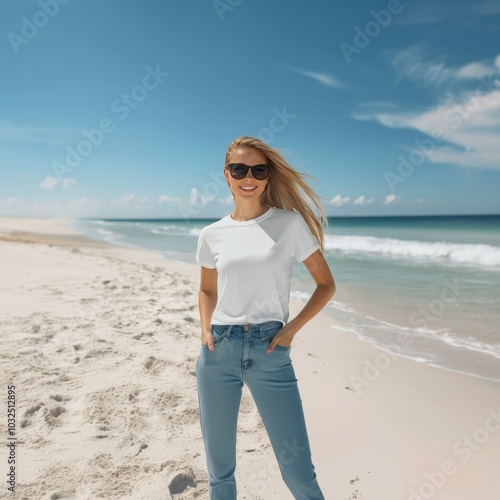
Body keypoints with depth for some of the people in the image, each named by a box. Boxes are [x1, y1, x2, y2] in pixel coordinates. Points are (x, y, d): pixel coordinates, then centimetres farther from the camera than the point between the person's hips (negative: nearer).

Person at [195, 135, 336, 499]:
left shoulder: (290, 223, -2)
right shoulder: (212, 235, 5)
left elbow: (326, 284, 2)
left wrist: (292, 329, -6)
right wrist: (206, 329, 2)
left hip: (270, 351, -2)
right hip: (219, 351, 3)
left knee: (297, 468, 1)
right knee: (218, 462, 16)